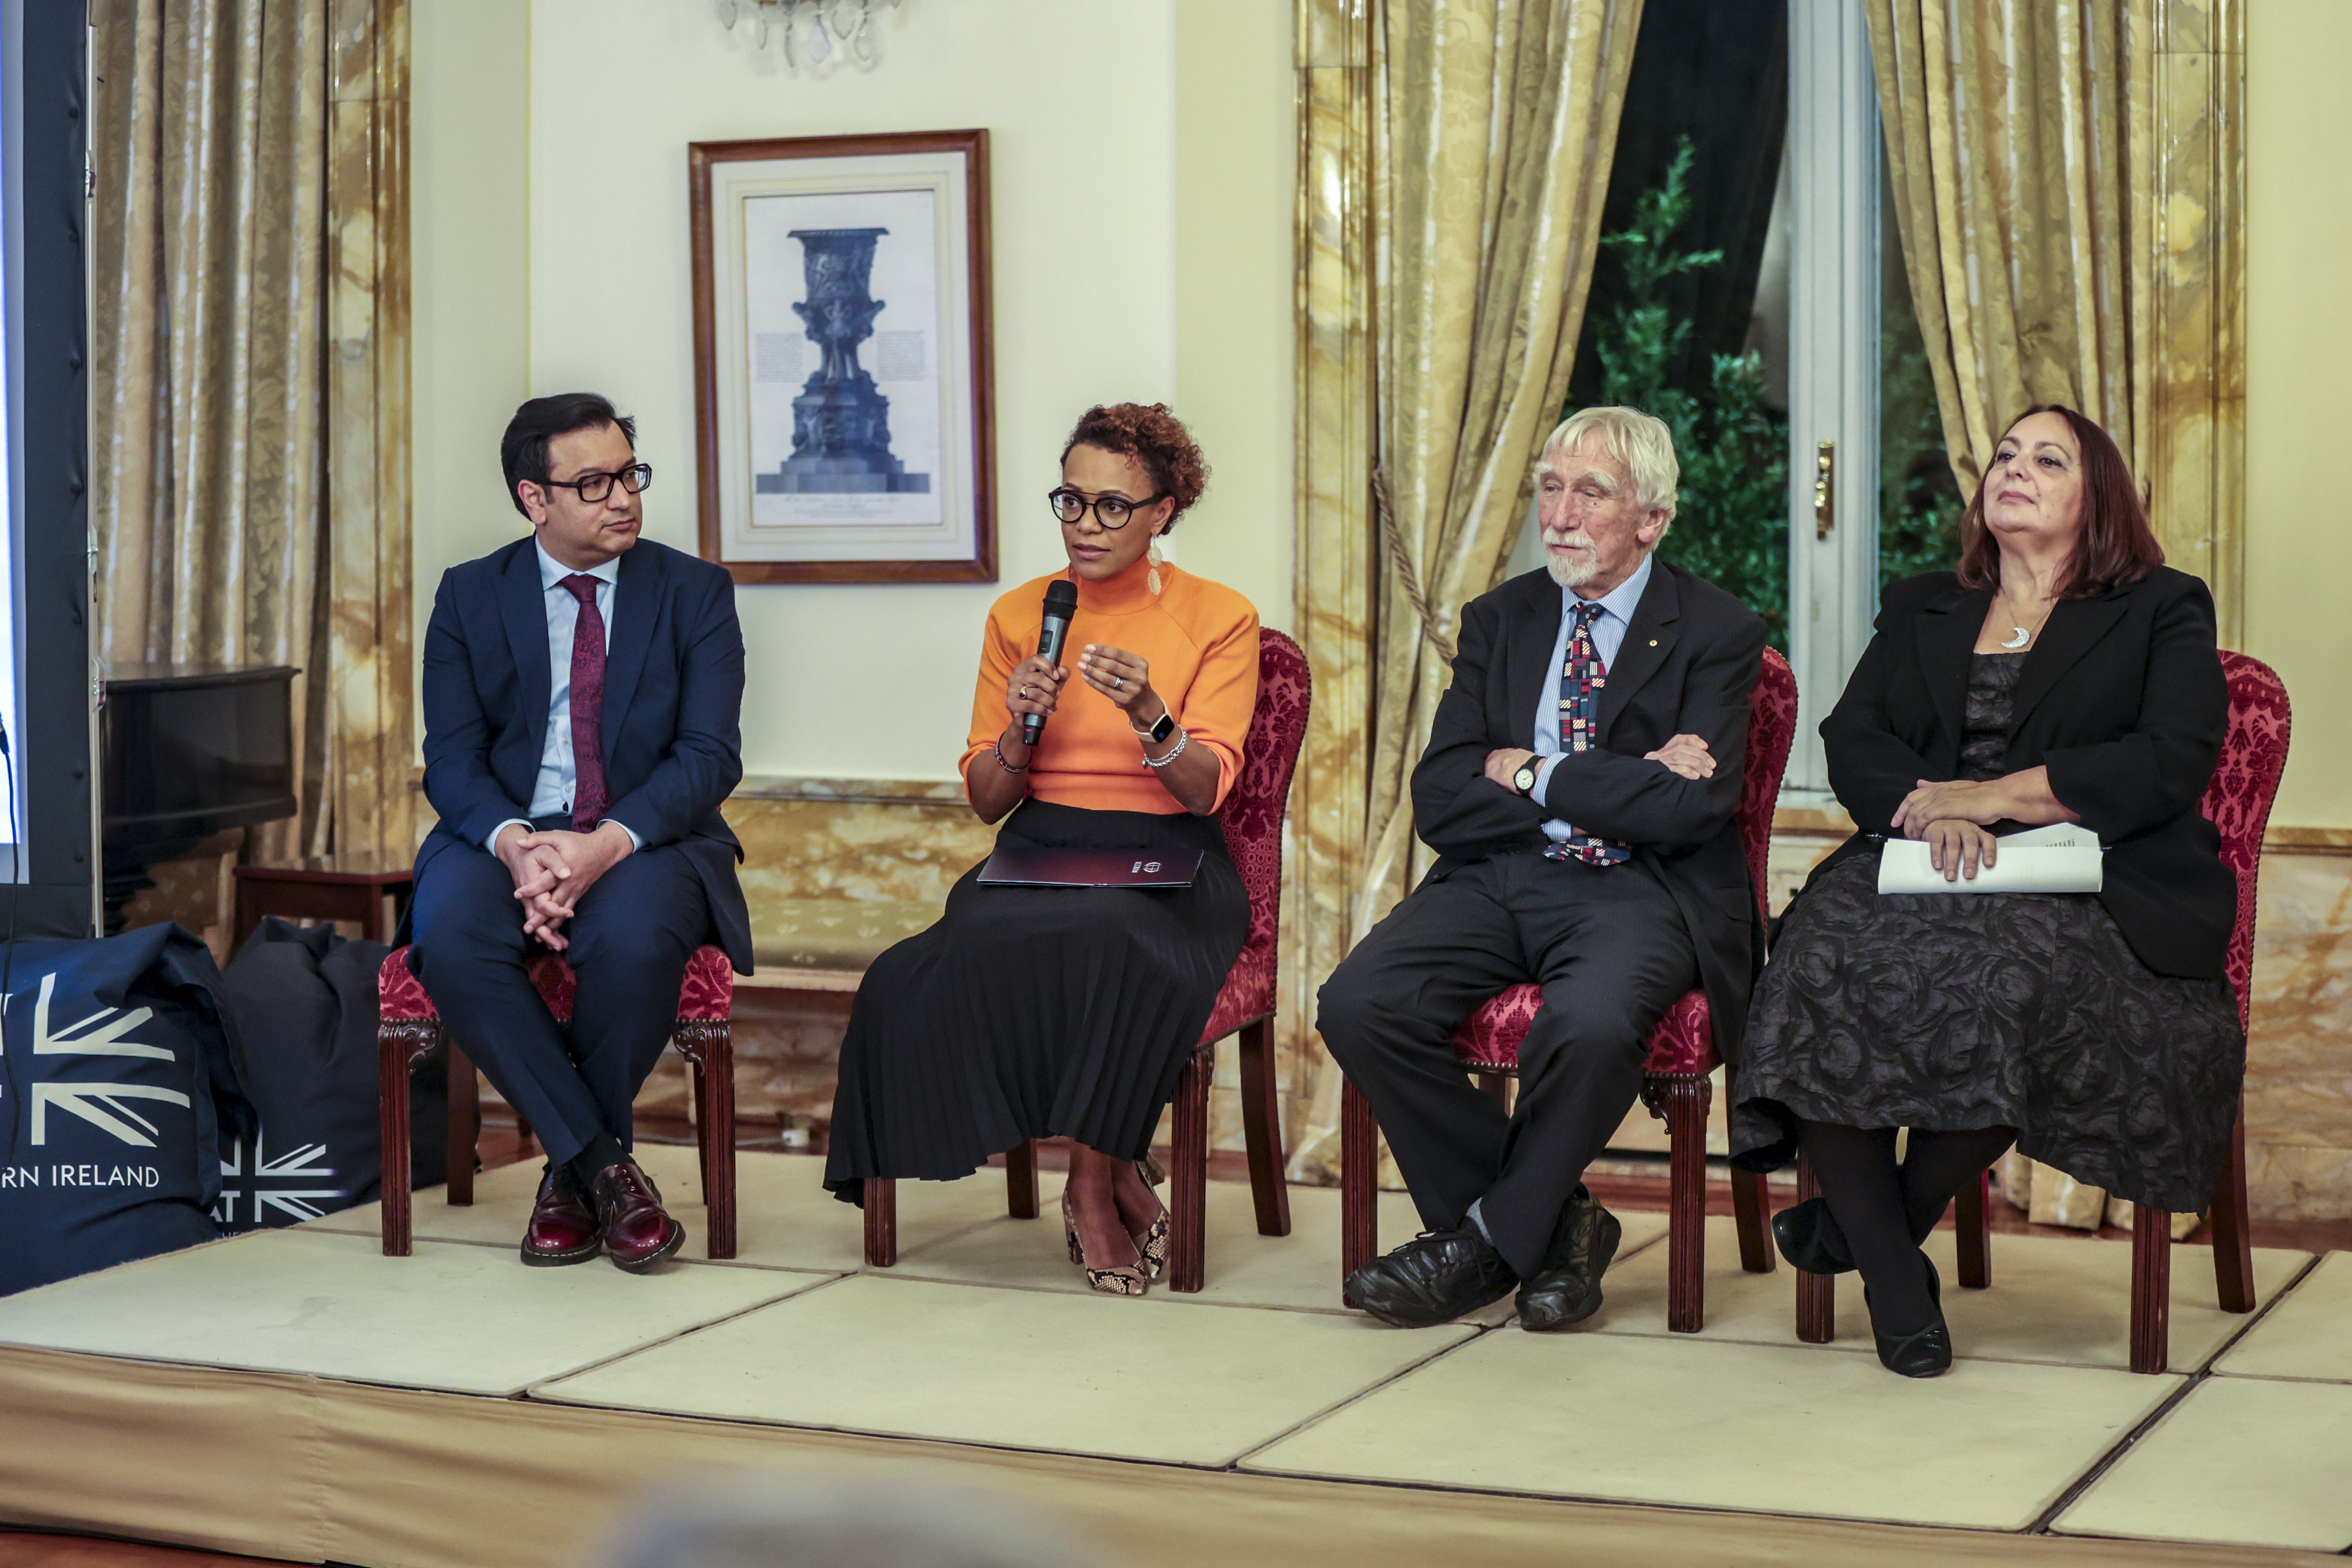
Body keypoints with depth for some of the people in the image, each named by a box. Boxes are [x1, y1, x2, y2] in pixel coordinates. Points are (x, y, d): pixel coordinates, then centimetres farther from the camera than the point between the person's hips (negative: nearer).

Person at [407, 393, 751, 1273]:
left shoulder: (696, 592, 4)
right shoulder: (470, 596, 8)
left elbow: (710, 755, -6)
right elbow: (452, 760, 0)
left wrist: (609, 844, -25)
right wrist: (513, 844, -23)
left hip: (648, 842, -1)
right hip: (506, 833, 1)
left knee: (636, 937, -36)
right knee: (449, 938, -33)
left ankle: (570, 1168, -10)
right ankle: (602, 1166, -18)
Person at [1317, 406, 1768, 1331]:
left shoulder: (1715, 634, 1)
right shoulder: (1499, 620, 14)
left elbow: (1691, 810, -12)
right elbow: (1439, 803, 3)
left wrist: (1533, 776, -6)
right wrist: (1622, 783, -9)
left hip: (1639, 892, -4)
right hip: (1499, 879, 5)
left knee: (1590, 1022, -37)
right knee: (1357, 1003, -22)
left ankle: (1496, 1236, -9)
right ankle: (1547, 1225, -5)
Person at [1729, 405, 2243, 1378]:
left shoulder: (2162, 612, 15)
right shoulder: (1920, 611, 27)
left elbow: (2171, 765, -2)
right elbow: (1853, 741, 12)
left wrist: (1992, 796, -8)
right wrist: (1933, 812, -11)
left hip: (2083, 890, -3)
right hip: (1915, 865, 3)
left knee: (2001, 979, -38)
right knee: (1826, 960, -32)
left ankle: (1883, 1218, -15)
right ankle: (1892, 1275, -27)